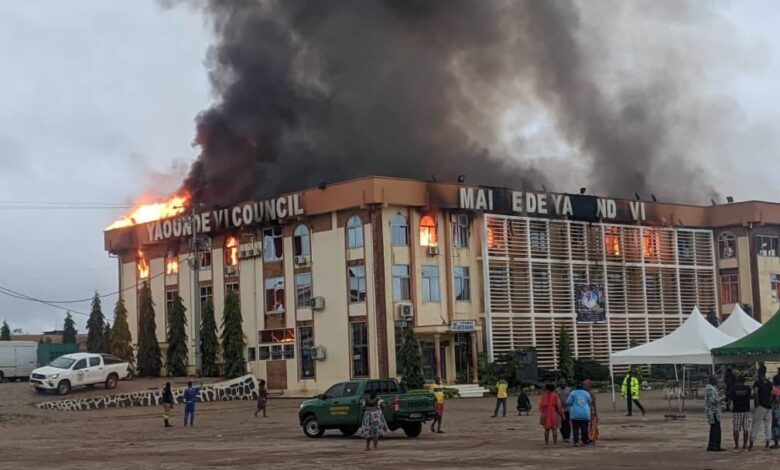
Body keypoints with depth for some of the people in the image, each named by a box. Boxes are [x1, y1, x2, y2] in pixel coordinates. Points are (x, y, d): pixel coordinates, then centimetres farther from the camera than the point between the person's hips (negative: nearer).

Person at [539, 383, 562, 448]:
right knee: (554, 429, 2)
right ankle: (555, 443, -2)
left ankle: (546, 443, 7)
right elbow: (558, 405, -9)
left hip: (546, 414, 2)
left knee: (546, 429, 9)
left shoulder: (544, 395, 0)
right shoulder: (555, 395, -6)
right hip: (554, 414, -2)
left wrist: (541, 413, 11)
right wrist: (560, 413, 0)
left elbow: (541, 405, 1)